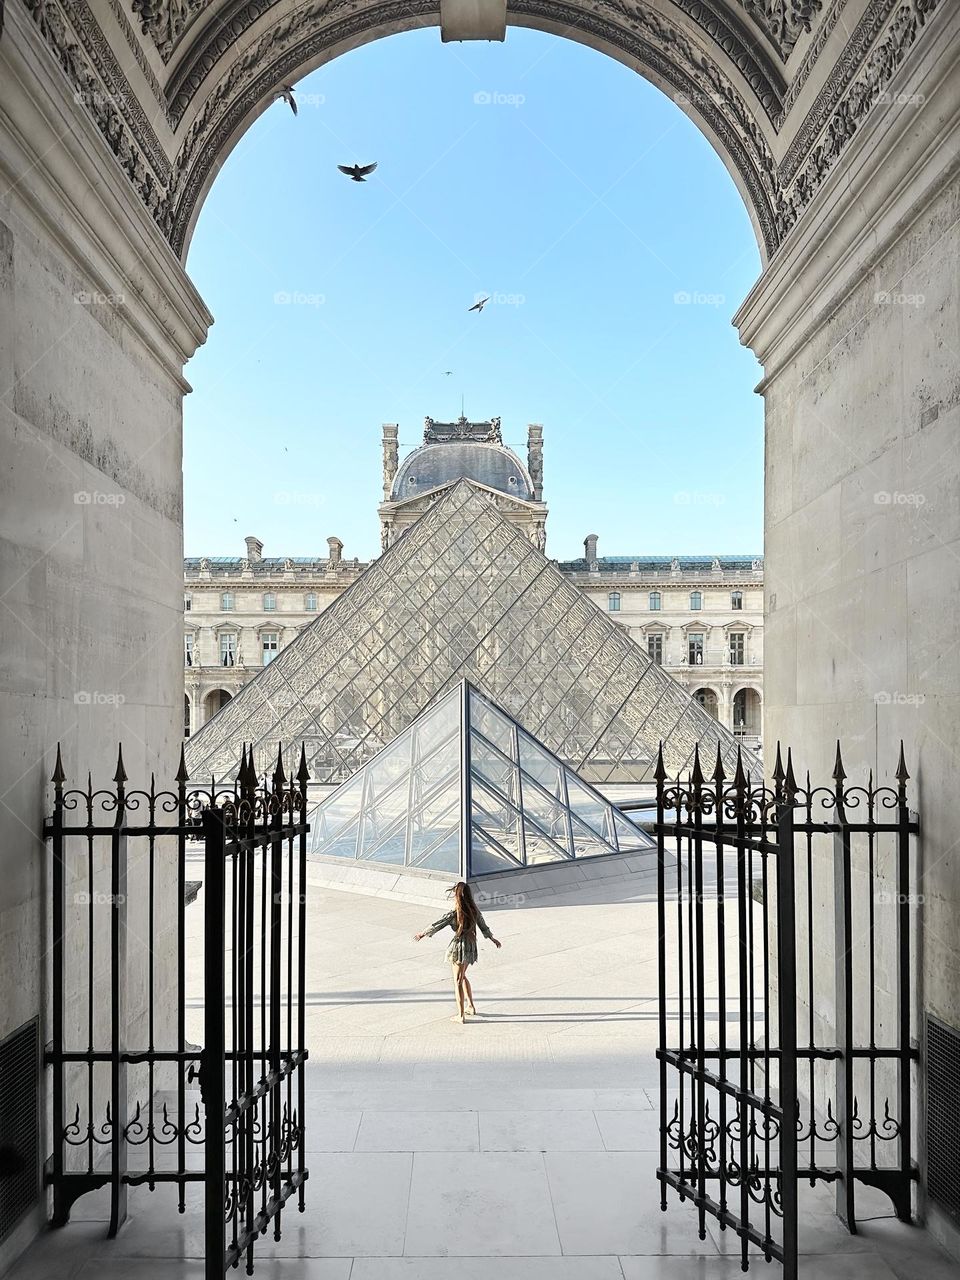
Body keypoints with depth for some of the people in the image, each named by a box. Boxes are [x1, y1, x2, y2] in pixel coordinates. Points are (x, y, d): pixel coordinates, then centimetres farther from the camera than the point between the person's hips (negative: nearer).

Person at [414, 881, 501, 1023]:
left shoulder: (453, 914, -20)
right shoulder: (474, 910, -2)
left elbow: (436, 926, -10)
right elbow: (483, 926, 13)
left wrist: (422, 934, 2)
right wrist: (492, 938, 29)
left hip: (460, 947, -7)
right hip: (472, 946, 7)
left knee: (458, 981, 6)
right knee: (462, 976, 26)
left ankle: (461, 1015, 11)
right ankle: (471, 1006, 33)